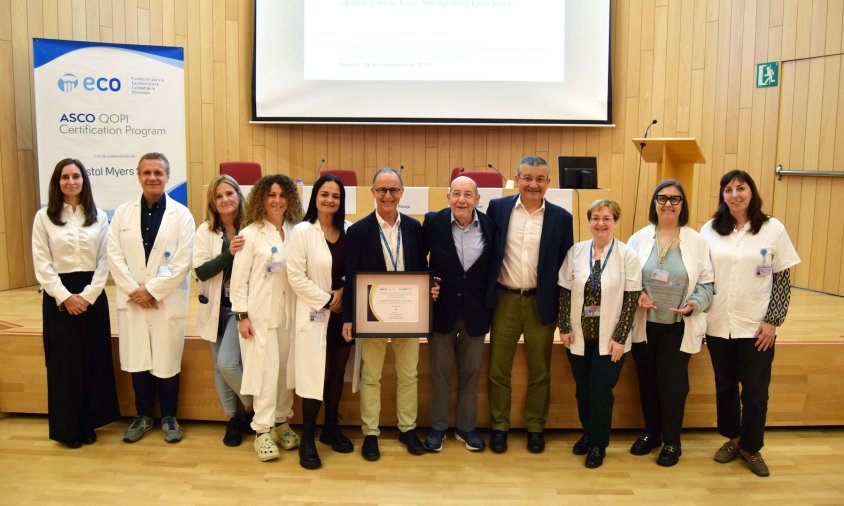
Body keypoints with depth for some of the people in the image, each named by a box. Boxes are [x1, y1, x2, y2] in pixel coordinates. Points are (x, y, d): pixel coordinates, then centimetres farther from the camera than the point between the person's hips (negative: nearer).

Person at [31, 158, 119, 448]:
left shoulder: (99, 217, 4)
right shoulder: (44, 217, 1)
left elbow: (105, 261, 1)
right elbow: (41, 263, -3)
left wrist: (88, 295, -9)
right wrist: (65, 297, -12)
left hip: (93, 296, 2)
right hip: (58, 297, -1)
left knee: (94, 360, 5)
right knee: (64, 363, 4)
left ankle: (88, 424, 20)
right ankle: (67, 429, 16)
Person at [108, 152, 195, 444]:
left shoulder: (181, 215, -2)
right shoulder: (122, 213, 6)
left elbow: (182, 262, -8)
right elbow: (114, 256, 1)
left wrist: (152, 289, -12)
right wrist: (134, 291, -9)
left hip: (168, 302, -2)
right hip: (131, 301, 3)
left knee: (166, 362, 5)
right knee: (137, 362, 10)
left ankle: (169, 417, 23)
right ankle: (143, 416, 27)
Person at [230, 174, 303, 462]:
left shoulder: (296, 232, 5)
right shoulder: (251, 233, -4)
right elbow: (239, 278, -5)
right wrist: (241, 315, -9)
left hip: (289, 312, 4)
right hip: (260, 313, -4)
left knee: (286, 369, 11)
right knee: (265, 370, -2)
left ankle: (281, 423, 25)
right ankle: (263, 431, 9)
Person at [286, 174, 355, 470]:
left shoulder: (349, 230, 3)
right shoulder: (303, 231, -7)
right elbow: (295, 275, -11)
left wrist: (343, 291, -9)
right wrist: (326, 300, -11)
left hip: (343, 312, 4)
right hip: (315, 314, -4)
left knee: (337, 374, 13)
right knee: (314, 376, -1)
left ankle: (331, 428, 31)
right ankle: (307, 440, 14)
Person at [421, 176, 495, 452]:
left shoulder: (490, 225, -5)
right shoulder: (433, 222, -8)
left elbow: (493, 268, 3)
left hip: (475, 311, 1)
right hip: (442, 308, -1)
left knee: (471, 373, 14)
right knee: (440, 372, 11)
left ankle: (466, 427, 30)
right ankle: (438, 427, 27)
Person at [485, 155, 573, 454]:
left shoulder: (561, 218, -1)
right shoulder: (497, 208, -1)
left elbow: (566, 266, 3)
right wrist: (484, 294, 0)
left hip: (542, 303, 0)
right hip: (504, 300, 0)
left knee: (540, 372, 12)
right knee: (498, 369, 9)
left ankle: (535, 427, 29)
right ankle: (499, 426, 26)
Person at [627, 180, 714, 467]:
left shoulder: (696, 242, -1)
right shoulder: (639, 238, 1)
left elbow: (707, 283, 0)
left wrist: (694, 303, -17)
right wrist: (637, 295, -15)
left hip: (679, 326, -1)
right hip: (644, 324, 2)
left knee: (672, 384, 2)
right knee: (647, 381, 12)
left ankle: (671, 442, 23)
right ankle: (651, 432, 33)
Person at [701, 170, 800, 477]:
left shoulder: (773, 229, -4)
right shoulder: (710, 230, 1)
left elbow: (783, 279, -2)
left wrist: (773, 320, -7)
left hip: (757, 326, -2)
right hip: (718, 325, 2)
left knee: (755, 392, 6)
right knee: (725, 387, 14)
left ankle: (751, 447, 26)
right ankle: (732, 439, 33)